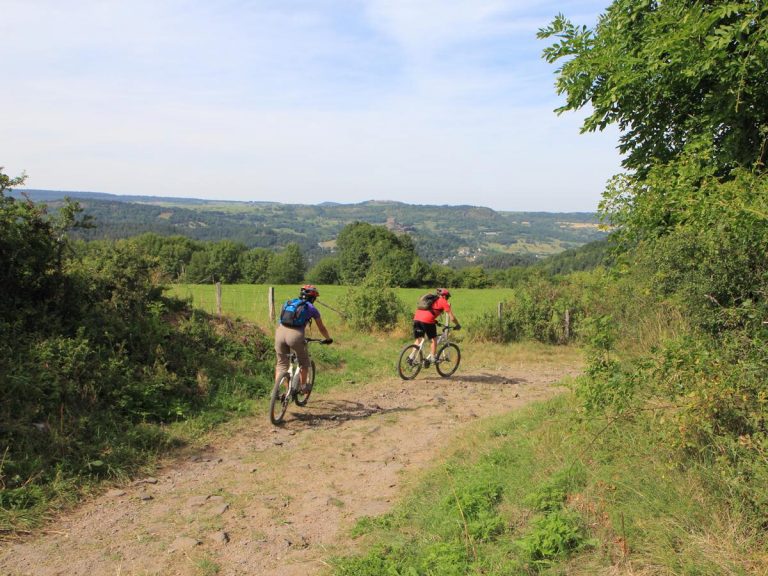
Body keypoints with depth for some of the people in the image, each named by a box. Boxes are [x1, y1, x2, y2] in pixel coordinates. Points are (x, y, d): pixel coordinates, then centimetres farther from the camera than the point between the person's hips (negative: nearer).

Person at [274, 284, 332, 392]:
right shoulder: (311, 308, 15)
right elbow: (321, 328, 25)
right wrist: (328, 339, 43)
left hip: (280, 332, 4)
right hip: (295, 335, -4)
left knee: (281, 364, 18)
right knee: (304, 362, 21)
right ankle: (303, 386, 32)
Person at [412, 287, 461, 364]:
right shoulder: (443, 302, 10)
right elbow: (452, 317, 9)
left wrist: (434, 321, 50)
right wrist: (457, 325, 23)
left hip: (416, 318, 6)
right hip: (427, 320, -6)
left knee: (418, 340, 19)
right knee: (433, 339, 12)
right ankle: (432, 358, 11)